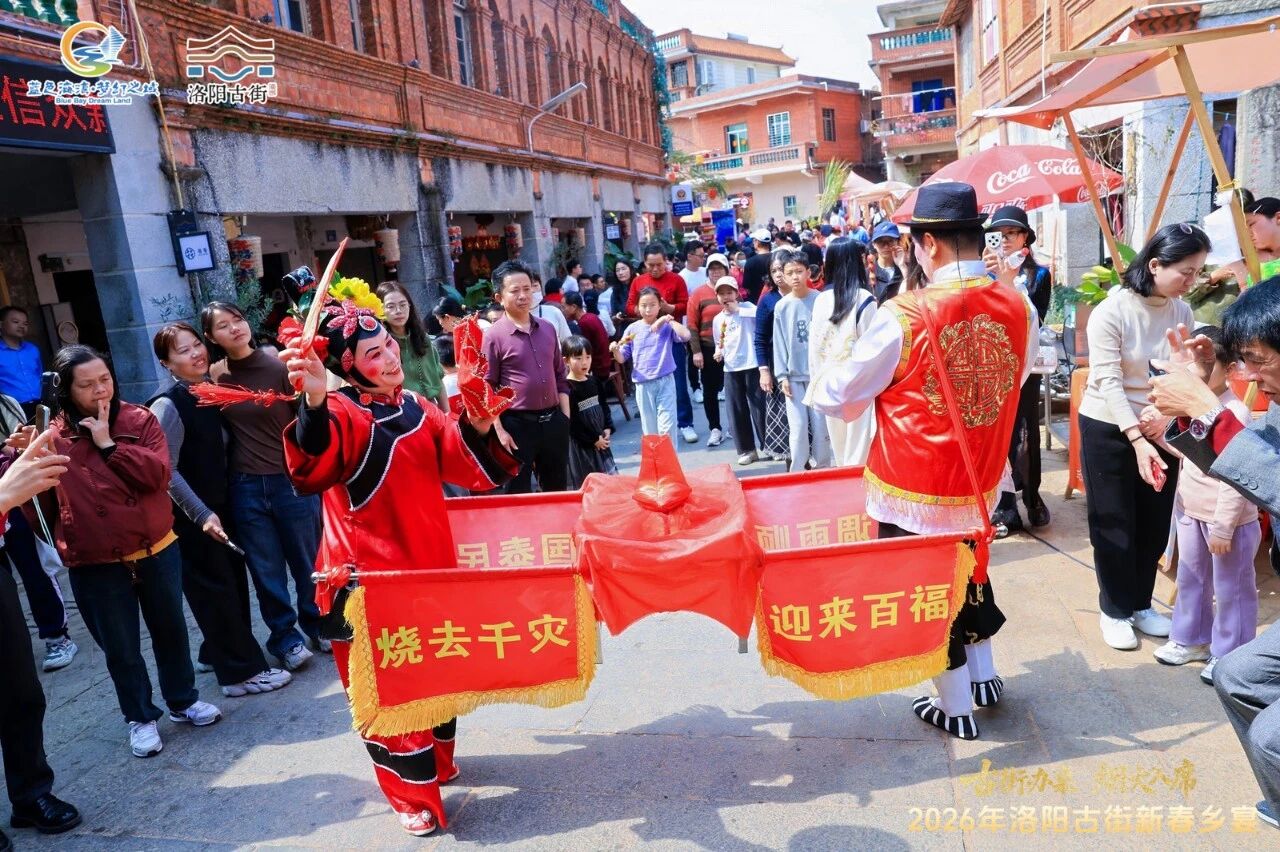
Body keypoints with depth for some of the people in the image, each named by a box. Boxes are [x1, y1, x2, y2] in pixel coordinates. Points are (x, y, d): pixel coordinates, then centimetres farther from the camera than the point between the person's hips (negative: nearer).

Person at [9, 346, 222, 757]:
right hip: (94, 565, -1)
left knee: (170, 630, 17)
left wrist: (108, 443, -18)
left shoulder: (140, 420, -3)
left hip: (156, 551, 1)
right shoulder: (52, 437, -2)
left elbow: (157, 474, -15)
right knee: (120, 647, 11)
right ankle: (141, 718, 30)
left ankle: (183, 701, 37)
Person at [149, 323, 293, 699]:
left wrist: (217, 507, 8)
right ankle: (241, 672, 9)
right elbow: (167, 470, -19)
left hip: (220, 505, 7)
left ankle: (219, 651, 34)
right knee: (215, 589, 1)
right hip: (191, 515, -7)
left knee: (232, 581, 15)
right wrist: (201, 514, -19)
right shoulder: (168, 405, -17)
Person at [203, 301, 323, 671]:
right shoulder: (214, 378, 2)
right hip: (245, 488, 3)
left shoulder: (279, 367, -8)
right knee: (266, 570, 11)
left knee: (307, 559, 11)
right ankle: (285, 635, 26)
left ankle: (317, 623, 31)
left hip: (292, 481, -2)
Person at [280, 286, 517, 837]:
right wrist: (314, 401, -56)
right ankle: (413, 793, 22)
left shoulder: (417, 408, 6)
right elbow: (317, 461, -38)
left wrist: (476, 426, -15)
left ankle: (438, 761, 43)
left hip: (429, 563, 7)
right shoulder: (342, 413, -15)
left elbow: (465, 464, 4)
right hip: (368, 573, -6)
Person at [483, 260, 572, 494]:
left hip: (553, 420, 5)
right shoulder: (494, 336, -8)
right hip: (518, 424, -5)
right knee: (518, 493, 5)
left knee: (558, 490, 16)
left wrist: (565, 417, 10)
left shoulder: (548, 329, 9)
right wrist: (500, 431, -11)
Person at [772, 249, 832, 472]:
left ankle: (823, 470, 19)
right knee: (798, 428, 0)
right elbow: (779, 343, 3)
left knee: (821, 426, 5)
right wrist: (782, 375, -1)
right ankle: (797, 472, 12)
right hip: (794, 376, 1)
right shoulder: (781, 307, 1)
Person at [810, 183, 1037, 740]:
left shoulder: (903, 317, -22)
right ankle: (985, 676, 44)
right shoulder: (1018, 307, -7)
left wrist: (820, 385, 11)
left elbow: (842, 398, -11)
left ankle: (955, 708, 29)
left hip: (913, 492, -5)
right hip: (982, 484, 5)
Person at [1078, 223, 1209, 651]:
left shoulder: (1182, 311, -3)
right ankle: (1114, 609, 23)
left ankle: (1140, 604, 32)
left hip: (1159, 427, 5)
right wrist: (1137, 440, -28)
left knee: (1155, 523, 13)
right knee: (1113, 523, 5)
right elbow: (1109, 383, -22)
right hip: (1108, 428, -5)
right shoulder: (1110, 312, -18)